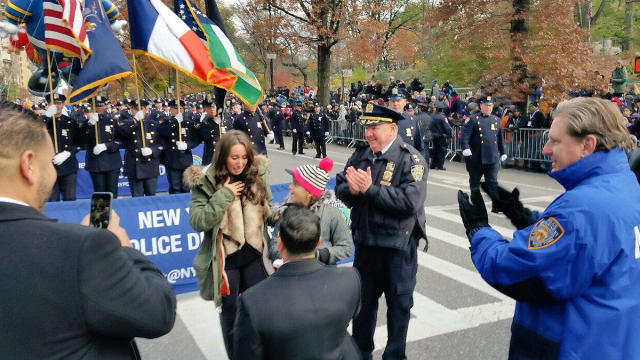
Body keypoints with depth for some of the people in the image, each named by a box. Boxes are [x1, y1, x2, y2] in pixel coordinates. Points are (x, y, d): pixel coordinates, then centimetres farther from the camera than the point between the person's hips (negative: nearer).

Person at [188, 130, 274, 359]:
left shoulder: (257, 175, -1)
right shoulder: (206, 182, -11)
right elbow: (197, 222, -19)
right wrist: (224, 195, -23)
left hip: (255, 255, 3)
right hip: (225, 259, -3)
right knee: (230, 313, 13)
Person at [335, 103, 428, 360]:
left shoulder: (411, 159, -13)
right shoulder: (360, 155, 4)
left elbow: (411, 200, -26)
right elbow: (340, 189, 4)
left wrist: (371, 188, -25)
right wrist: (351, 188, -19)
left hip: (398, 246, -5)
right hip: (365, 241, 5)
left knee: (399, 303, 12)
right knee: (363, 299, 19)